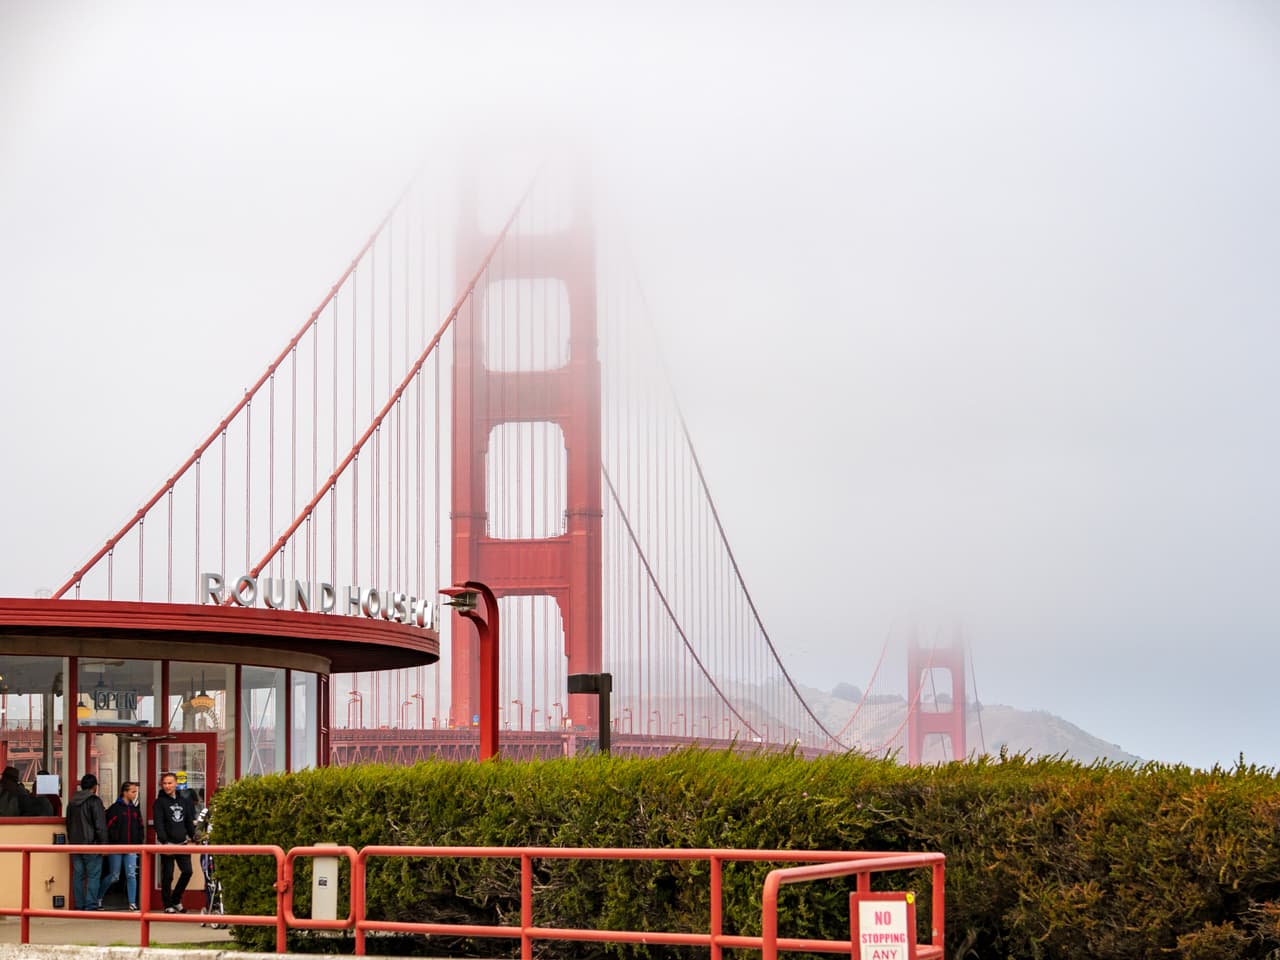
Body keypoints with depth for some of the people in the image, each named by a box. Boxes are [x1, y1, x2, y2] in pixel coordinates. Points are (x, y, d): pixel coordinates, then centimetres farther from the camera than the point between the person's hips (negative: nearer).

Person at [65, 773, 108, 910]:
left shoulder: (72, 802, 13)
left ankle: (79, 906, 9)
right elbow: (100, 825, -12)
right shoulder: (94, 801, -9)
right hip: (91, 843, -7)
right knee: (93, 875, -4)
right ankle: (91, 905, -9)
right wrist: (103, 843, -8)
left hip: (75, 843, 7)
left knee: (78, 875, 9)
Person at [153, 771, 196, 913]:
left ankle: (176, 900, 18)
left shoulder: (184, 801, 13)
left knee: (187, 871, 1)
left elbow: (189, 821, 18)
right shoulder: (159, 802, -3)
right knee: (167, 876, -1)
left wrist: (193, 836, 9)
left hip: (182, 843, 5)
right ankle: (168, 905, 8)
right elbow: (158, 823, -12)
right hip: (167, 843, -5)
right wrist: (163, 840, -23)